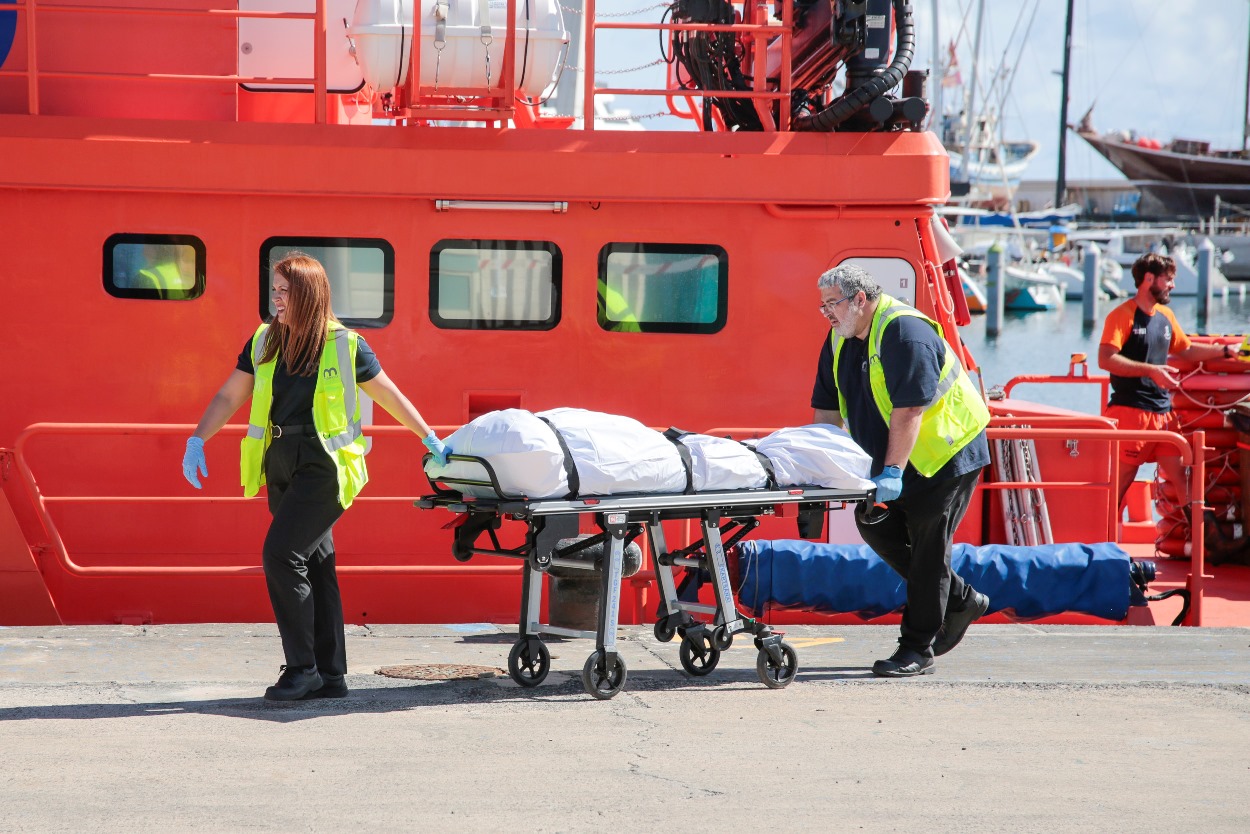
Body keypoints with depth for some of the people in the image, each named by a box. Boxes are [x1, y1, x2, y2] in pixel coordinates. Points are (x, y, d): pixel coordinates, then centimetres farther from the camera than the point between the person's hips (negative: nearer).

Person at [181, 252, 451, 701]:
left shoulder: (345, 346, -6)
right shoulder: (264, 342, 6)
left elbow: (390, 396, 6)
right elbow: (228, 397, 11)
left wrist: (431, 440, 13)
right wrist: (197, 440, -2)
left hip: (325, 466, -5)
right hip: (281, 466, 6)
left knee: (281, 553, -16)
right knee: (315, 563, 10)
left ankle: (303, 669, -7)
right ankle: (331, 675, 16)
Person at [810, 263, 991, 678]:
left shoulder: (905, 331, -24)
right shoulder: (840, 339, 4)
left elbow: (909, 410, -30)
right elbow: (827, 408, 6)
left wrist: (892, 472, -35)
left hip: (949, 451, -9)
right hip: (895, 458, 9)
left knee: (927, 542, -7)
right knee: (875, 525, 7)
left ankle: (917, 648, 0)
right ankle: (960, 600, 19)